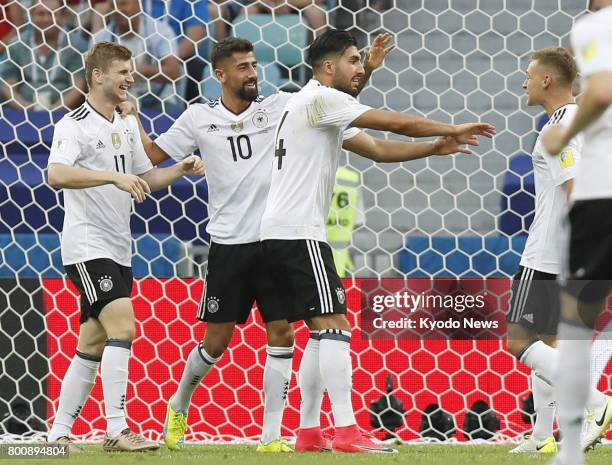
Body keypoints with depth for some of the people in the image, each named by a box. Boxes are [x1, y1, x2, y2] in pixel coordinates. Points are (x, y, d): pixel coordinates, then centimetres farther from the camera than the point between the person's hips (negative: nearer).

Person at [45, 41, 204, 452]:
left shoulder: (127, 126, 15)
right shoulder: (74, 125, -11)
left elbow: (145, 177, 24)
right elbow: (57, 174, -27)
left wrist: (181, 170, 6)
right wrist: (115, 176, -35)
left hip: (118, 249, 9)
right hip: (87, 245, -9)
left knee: (93, 345, 9)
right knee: (123, 327, -20)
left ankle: (58, 433, 15)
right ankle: (116, 431, -20)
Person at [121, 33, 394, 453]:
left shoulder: (279, 106, 2)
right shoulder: (199, 118, 2)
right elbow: (153, 155, 9)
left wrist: (367, 69, -17)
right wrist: (131, 117, -2)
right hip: (229, 244, -1)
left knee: (282, 332, -6)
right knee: (217, 340, 4)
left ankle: (272, 434, -2)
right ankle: (179, 406, 31)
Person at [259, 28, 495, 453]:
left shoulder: (327, 112, 23)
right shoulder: (321, 98, -9)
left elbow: (379, 149, 21)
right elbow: (397, 123, -10)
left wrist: (435, 147, 11)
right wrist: (453, 129, 1)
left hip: (280, 234, 11)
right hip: (298, 232, -11)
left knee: (322, 333, 13)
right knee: (334, 326, -14)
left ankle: (308, 432, 11)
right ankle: (347, 432, -21)